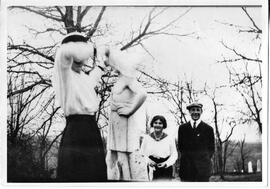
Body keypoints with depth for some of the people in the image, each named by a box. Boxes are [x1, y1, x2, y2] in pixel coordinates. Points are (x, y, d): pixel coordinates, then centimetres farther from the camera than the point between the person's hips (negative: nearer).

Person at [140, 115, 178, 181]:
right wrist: (148, 161, -9)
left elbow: (174, 155, 5)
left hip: (166, 169, 0)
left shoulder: (169, 139, 4)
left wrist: (166, 163, -11)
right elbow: (142, 154, 10)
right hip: (152, 169, 1)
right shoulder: (147, 138, 7)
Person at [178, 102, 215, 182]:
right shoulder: (182, 128, 11)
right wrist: (187, 157, 6)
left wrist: (204, 159, 0)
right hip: (186, 168, 2)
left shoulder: (208, 129, 5)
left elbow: (211, 148, 10)